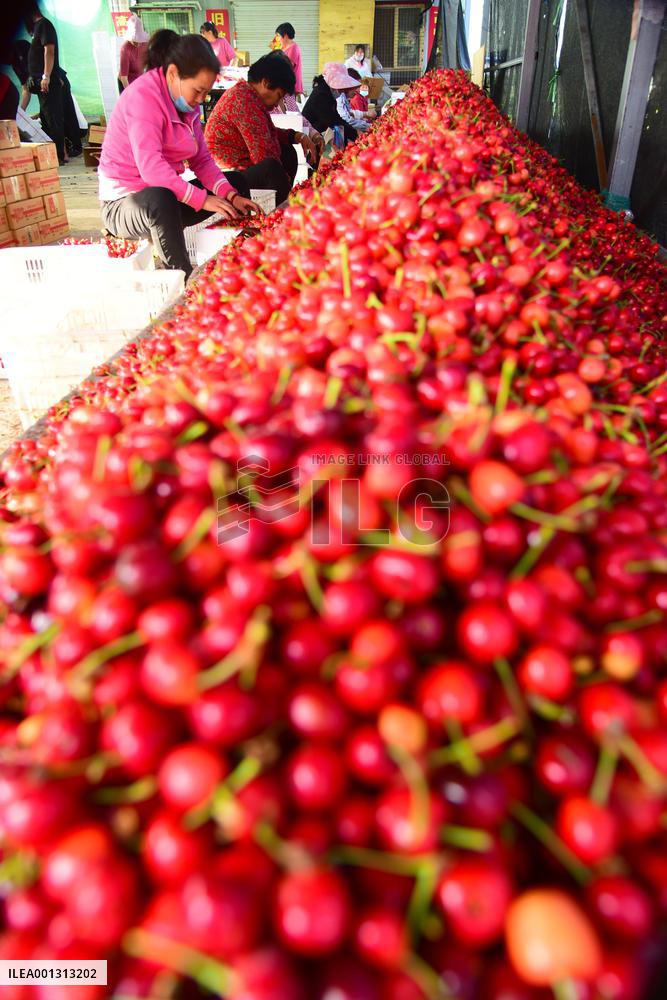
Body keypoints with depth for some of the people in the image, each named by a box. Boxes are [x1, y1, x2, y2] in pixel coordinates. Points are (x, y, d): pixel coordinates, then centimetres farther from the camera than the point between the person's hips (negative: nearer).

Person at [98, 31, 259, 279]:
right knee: (160, 199, -44)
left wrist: (231, 195, -13)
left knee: (237, 183, 8)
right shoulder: (143, 96, -19)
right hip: (125, 202, -9)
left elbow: (201, 159, 3)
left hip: (165, 195, 9)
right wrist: (201, 199, -33)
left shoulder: (186, 100, 7)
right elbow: (150, 167, -31)